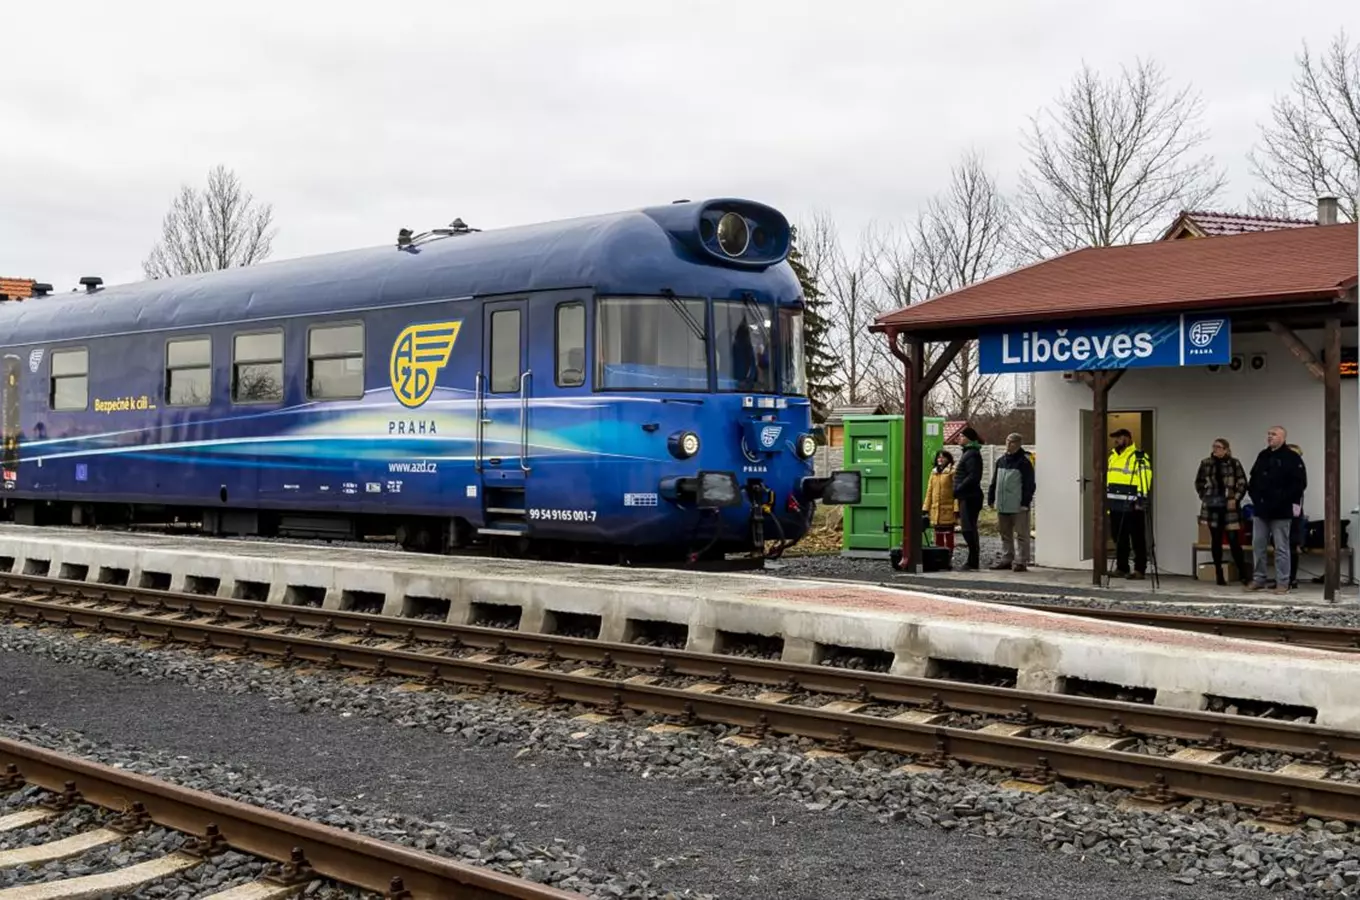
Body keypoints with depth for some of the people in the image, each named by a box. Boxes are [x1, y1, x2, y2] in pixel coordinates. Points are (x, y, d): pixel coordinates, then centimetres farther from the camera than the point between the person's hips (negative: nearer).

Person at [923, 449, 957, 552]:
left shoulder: (952, 472, -5)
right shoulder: (934, 472, 13)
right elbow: (929, 491, 13)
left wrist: (956, 508, -17)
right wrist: (926, 507, 8)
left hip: (948, 509, -6)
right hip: (935, 509, 6)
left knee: (948, 535, 1)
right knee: (938, 535, 11)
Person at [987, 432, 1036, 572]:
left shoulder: (1024, 463, -8)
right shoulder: (1001, 461, 14)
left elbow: (1029, 485, -12)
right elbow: (994, 482, 19)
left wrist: (1025, 502, -17)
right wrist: (991, 499, 15)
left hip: (1018, 507, -7)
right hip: (1002, 506, 7)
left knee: (1022, 534, -1)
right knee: (1005, 534, 14)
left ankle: (1021, 561, 2)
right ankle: (1006, 559, 22)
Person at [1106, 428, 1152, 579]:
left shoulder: (1138, 457, -9)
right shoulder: (1113, 456, 18)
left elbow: (1144, 479, -16)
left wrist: (1141, 498, -22)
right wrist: (1107, 499, 24)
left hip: (1132, 506, -8)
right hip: (1116, 505, 8)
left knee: (1137, 539, -3)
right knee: (1119, 538, 12)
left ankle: (1140, 569, 0)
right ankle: (1121, 567, 20)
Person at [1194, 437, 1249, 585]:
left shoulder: (1234, 463, -3)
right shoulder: (1206, 463, 4)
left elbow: (1242, 484, -1)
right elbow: (1199, 482, 15)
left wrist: (1235, 499, -10)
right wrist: (1204, 497, 5)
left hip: (1229, 506, -3)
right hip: (1212, 507, 3)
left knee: (1234, 540, -6)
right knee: (1216, 540, 5)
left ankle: (1243, 573, 2)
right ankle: (1219, 574, 11)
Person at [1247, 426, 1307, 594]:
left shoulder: (1292, 458, -7)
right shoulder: (1262, 456, 15)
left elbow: (1300, 483, -12)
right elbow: (1254, 479, 23)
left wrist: (1293, 502, -17)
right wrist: (1254, 495, 9)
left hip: (1281, 511, -7)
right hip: (1260, 509, 7)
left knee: (1281, 548, -2)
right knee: (1258, 545, 8)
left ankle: (1283, 583, 3)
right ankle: (1258, 580, 16)